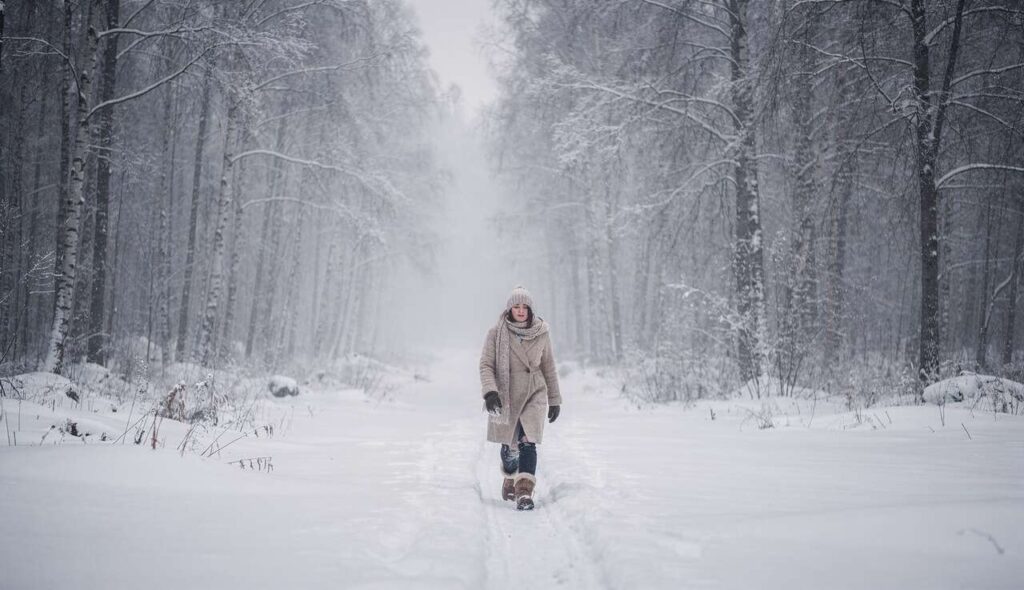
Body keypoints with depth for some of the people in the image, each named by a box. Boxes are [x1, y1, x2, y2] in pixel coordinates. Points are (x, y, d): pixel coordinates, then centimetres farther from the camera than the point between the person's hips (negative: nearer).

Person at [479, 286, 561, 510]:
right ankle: (510, 479, 38)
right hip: (506, 395, 0)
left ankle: (525, 491, -18)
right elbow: (486, 364, -5)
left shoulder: (541, 333, 3)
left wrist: (555, 399, 14)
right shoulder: (496, 333, -3)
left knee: (528, 443, -16)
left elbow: (548, 367, 11)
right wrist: (489, 391, -21)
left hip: (534, 394, 0)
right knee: (509, 446, 10)